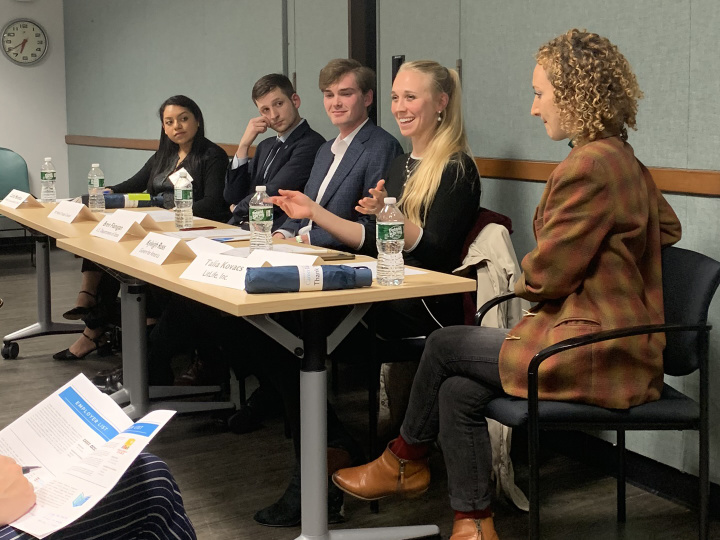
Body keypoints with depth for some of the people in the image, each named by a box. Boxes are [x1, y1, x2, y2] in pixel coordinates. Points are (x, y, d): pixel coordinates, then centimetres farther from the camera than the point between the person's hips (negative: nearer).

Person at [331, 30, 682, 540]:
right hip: (615, 342, 9)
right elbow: (667, 229, 27)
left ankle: (405, 460, 27)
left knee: (445, 345, 3)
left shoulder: (589, 166, -20)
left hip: (595, 355, -9)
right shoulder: (626, 161, 11)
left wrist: (524, 281, 8)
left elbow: (543, 277, -17)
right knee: (459, 392, 6)